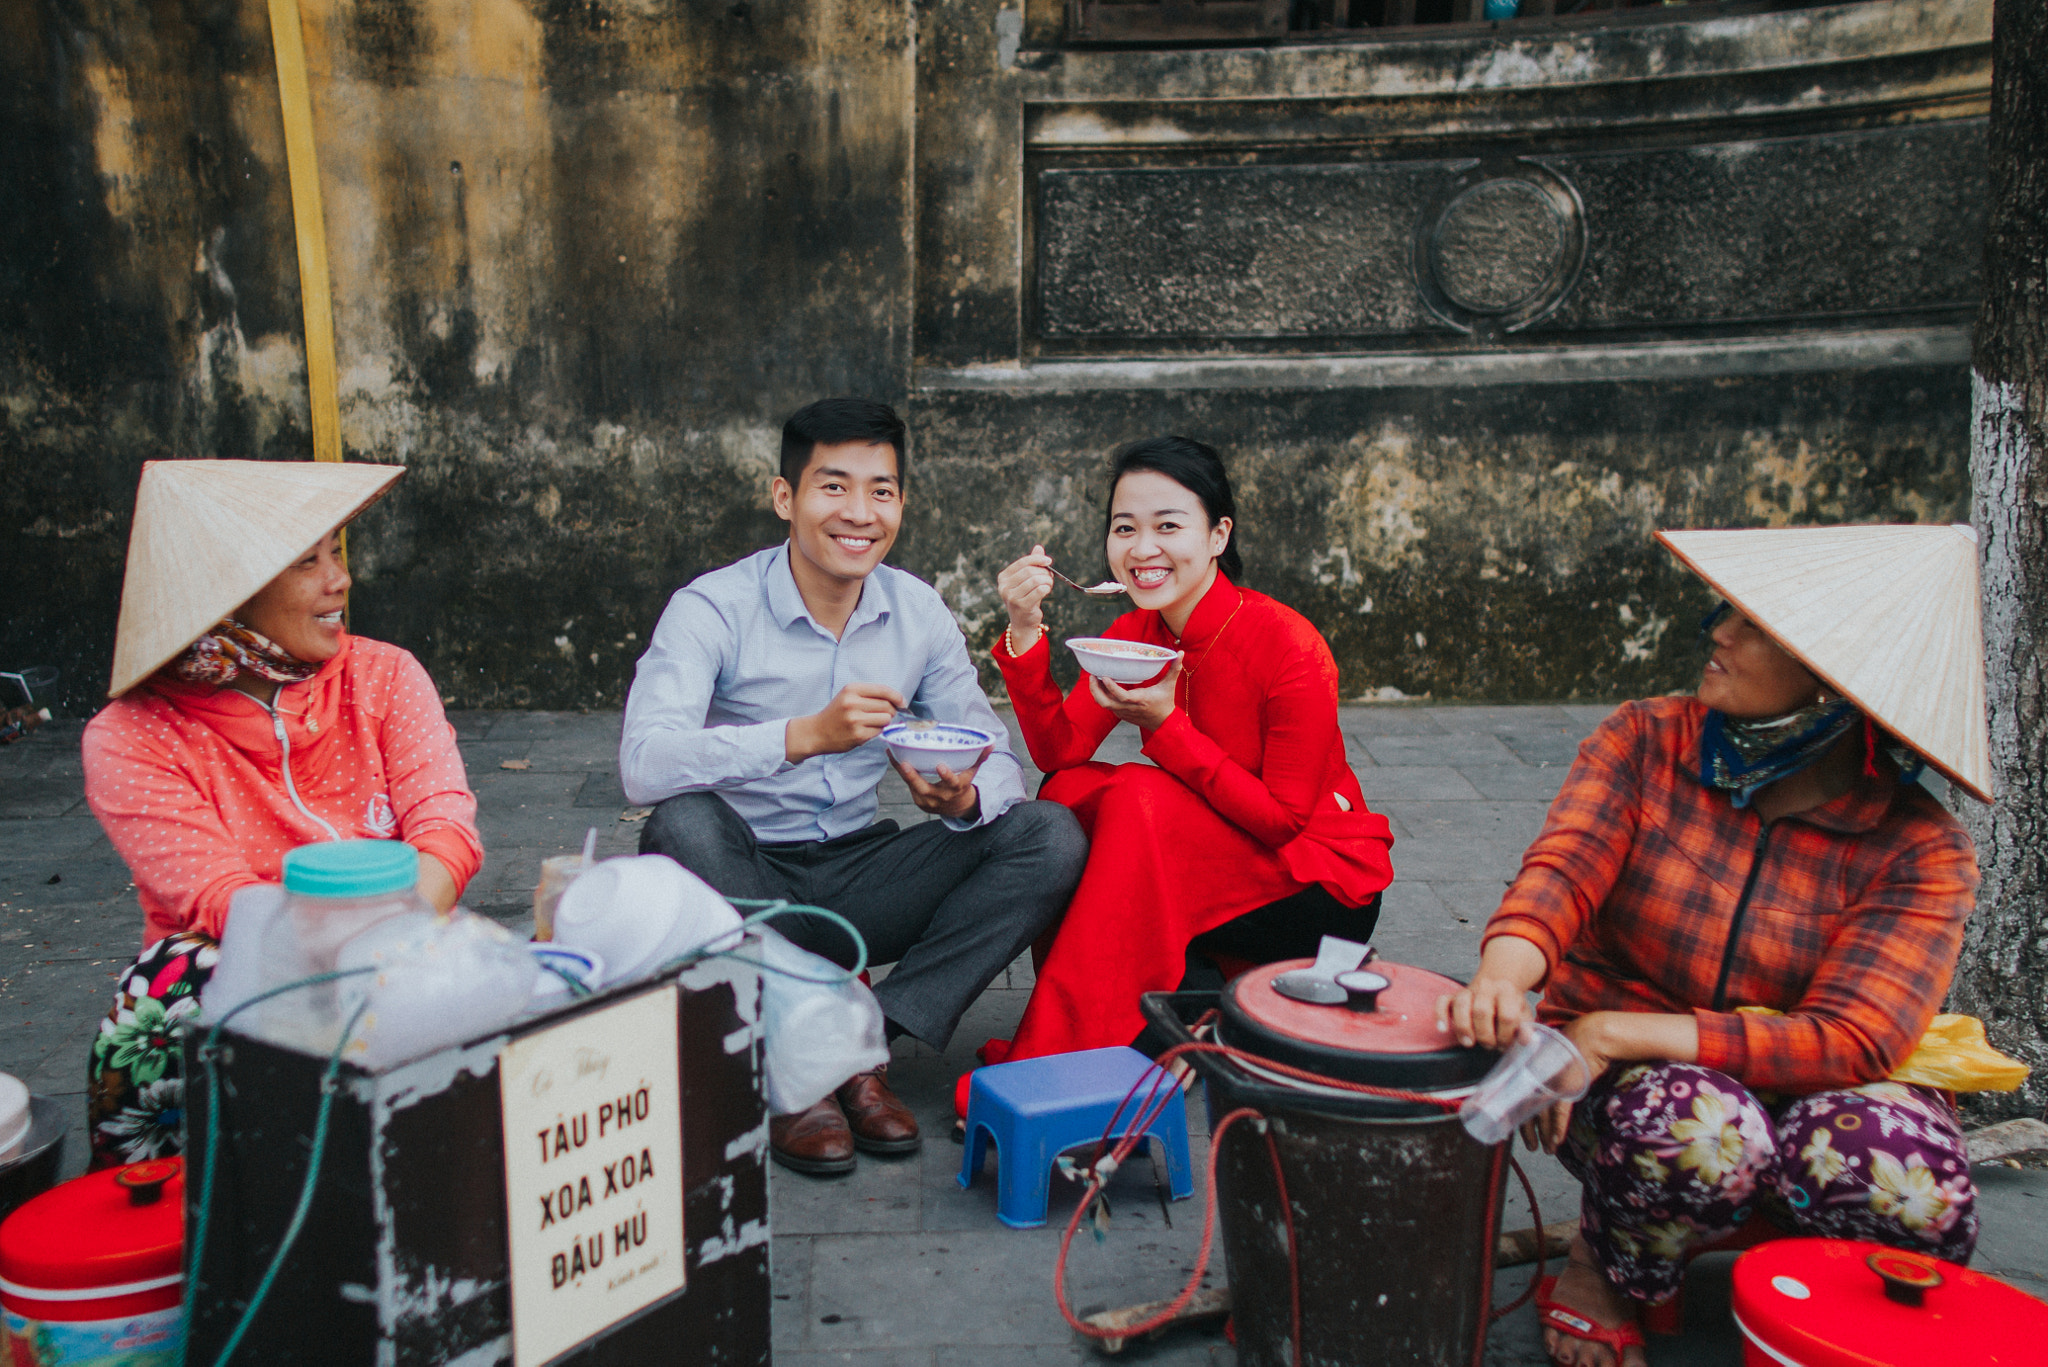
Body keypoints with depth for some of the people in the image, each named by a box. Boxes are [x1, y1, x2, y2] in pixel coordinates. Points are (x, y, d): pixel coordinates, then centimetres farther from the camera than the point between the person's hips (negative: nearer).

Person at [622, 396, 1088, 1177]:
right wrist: (805, 735, -40)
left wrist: (966, 798, -23)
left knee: (1048, 836, -14)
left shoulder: (918, 613, 1)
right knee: (684, 824, -35)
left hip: (857, 877, 4)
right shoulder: (713, 609, -13)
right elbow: (644, 764, -28)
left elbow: (995, 757, 2)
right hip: (740, 885, -3)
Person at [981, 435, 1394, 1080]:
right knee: (1070, 792, -16)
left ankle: (1056, 1058, -24)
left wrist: (1165, 725, -27)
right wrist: (1025, 631, -24)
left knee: (1138, 796, -27)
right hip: (1215, 867, 6)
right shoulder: (1133, 634, -2)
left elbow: (1285, 818, -19)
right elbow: (1060, 751, -12)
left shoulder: (1288, 645, -20)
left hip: (1323, 888, -6)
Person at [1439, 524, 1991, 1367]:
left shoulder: (1918, 849, -11)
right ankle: (1602, 1275, -2)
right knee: (1696, 1128, -37)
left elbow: (1851, 1039, -21)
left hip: (1797, 1081, 1)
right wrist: (1504, 975, -46)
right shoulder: (1647, 740, -6)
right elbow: (1563, 866, -21)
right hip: (1624, 1072, 0)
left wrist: (1616, 1031, -31)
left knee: (1910, 1181, -33)